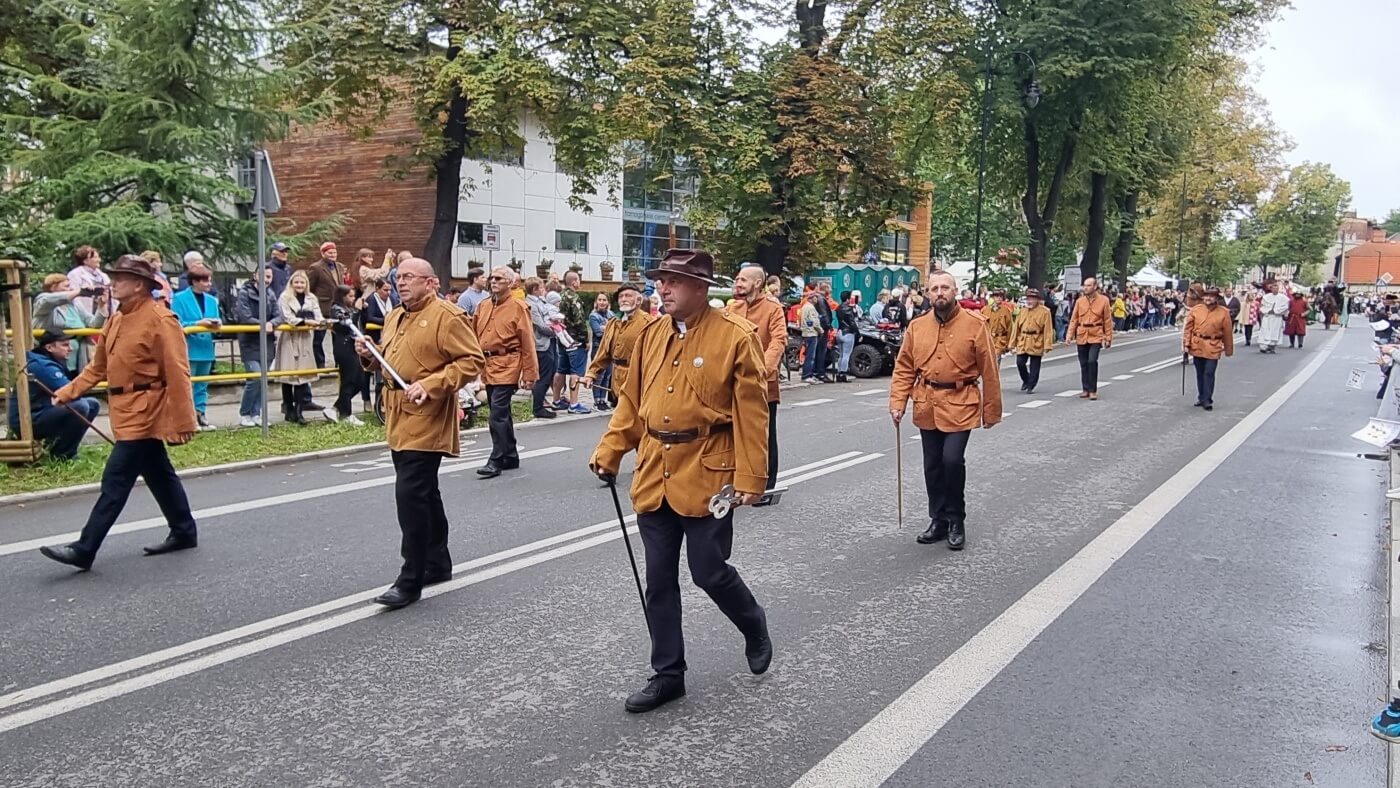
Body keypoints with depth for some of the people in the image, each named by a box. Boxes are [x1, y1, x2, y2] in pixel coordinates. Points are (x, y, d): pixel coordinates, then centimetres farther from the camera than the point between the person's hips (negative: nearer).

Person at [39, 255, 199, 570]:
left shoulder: (161, 320, -16)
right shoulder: (116, 320, 11)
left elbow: (177, 375, -19)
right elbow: (99, 366, 19)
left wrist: (183, 421, -21)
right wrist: (69, 391, 9)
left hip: (144, 414, -9)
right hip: (127, 413, 9)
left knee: (115, 481, -6)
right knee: (159, 475, 16)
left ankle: (84, 550, -1)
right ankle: (184, 532, 26)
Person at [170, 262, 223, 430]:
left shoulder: (212, 300, 9)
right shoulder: (180, 298, -8)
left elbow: (217, 322, 12)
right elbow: (177, 324, -13)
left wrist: (217, 324, -10)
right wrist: (198, 324, -20)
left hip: (206, 349, 6)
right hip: (188, 350, -6)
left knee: (202, 385, 13)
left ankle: (199, 414, 21)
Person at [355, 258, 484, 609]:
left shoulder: (447, 316, -10)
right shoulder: (394, 317, 17)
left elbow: (473, 360, -17)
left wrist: (430, 385, -24)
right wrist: (370, 355, 6)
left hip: (426, 421, -9)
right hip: (399, 420, 9)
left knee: (411, 495, -12)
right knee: (424, 493, 17)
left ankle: (411, 580, -4)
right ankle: (437, 563, 30)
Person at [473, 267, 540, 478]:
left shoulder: (518, 307, -6)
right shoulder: (483, 306, 12)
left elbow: (528, 342, -8)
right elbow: (474, 336, 15)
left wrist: (530, 373, -11)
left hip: (507, 366, -7)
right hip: (488, 366, 7)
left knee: (498, 413, -11)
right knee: (501, 413, 14)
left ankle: (496, 460, -7)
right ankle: (511, 456, 24)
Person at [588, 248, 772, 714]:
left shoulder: (736, 336, -9)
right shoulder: (651, 334, 8)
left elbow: (751, 414, -11)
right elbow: (631, 400, 14)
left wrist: (750, 478, -14)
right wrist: (608, 452, 9)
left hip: (707, 476, -5)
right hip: (653, 475, 6)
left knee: (709, 571, 2)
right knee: (659, 580, 9)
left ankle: (755, 629, 34)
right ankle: (668, 675, 24)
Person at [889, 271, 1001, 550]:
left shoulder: (975, 325, -6)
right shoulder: (916, 327, 4)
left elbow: (989, 371, -4)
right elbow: (904, 369, 6)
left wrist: (991, 410, -3)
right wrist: (897, 403, -4)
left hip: (960, 406, -4)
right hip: (927, 407, 4)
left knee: (952, 459, -14)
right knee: (933, 466, 9)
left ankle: (956, 521, 6)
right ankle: (938, 520, 25)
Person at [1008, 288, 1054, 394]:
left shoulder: (1044, 312, -4)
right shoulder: (1022, 311, 11)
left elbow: (1048, 329, -9)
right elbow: (1016, 327, 10)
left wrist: (1047, 346, -15)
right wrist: (1013, 344, 7)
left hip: (1036, 344, -3)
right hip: (1022, 343, 4)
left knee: (1034, 366, 2)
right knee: (1020, 363, -3)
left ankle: (1030, 386, 13)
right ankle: (1026, 380, 23)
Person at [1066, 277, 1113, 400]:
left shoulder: (1103, 300, -1)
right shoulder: (1079, 301, 5)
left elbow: (1107, 320, 2)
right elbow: (1074, 319, 7)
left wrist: (1108, 338, 1)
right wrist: (1069, 335, -1)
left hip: (1096, 336, -3)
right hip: (1082, 336, 3)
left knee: (1092, 361, -16)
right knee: (1083, 363, 9)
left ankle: (1093, 390, -4)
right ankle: (1086, 389, 22)